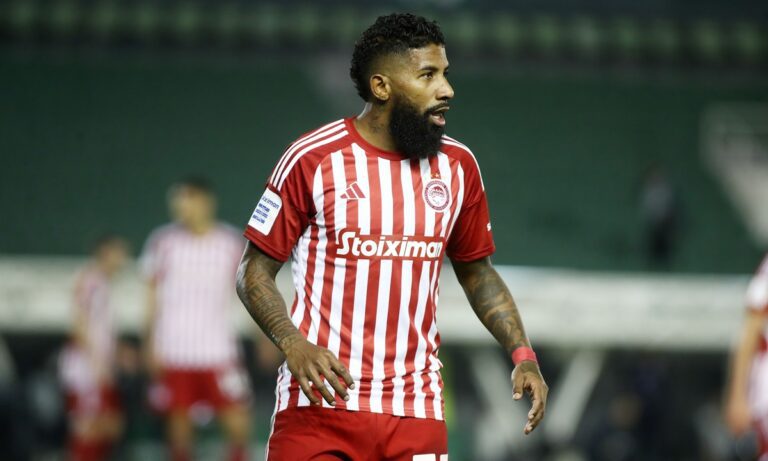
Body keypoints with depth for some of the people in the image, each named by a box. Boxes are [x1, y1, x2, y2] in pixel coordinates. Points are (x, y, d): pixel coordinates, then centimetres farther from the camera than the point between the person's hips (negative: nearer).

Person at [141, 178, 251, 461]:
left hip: (217, 346, 0)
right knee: (179, 416, 1)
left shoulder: (231, 242, 2)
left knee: (236, 413, -6)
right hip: (174, 350, 0)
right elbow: (152, 294, 5)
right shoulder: (163, 241, 1)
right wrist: (151, 343, 0)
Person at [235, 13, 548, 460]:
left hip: (417, 410, 4)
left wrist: (522, 354, 5)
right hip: (321, 403, -3)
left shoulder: (458, 165, 9)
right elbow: (255, 271, -1)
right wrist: (293, 344, -18)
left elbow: (478, 274, 20)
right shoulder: (313, 159, -4)